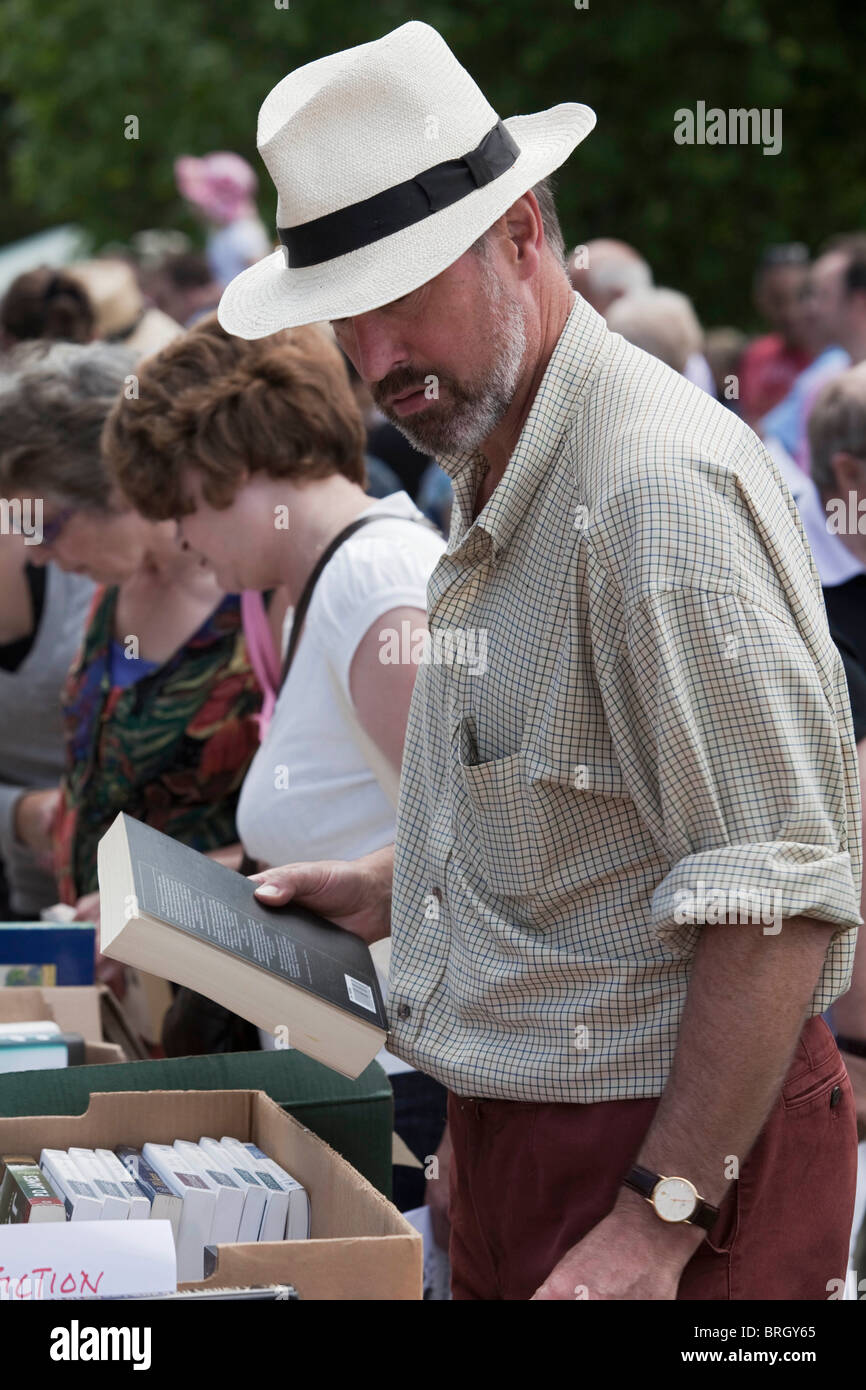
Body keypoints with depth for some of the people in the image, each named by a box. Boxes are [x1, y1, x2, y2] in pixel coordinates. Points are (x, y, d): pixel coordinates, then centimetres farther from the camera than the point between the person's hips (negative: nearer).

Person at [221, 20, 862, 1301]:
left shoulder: (661, 484, -21)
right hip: (514, 1132, 9)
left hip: (678, 1143, -9)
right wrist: (401, 888, 15)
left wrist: (661, 1218, -25)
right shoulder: (498, 472, 11)